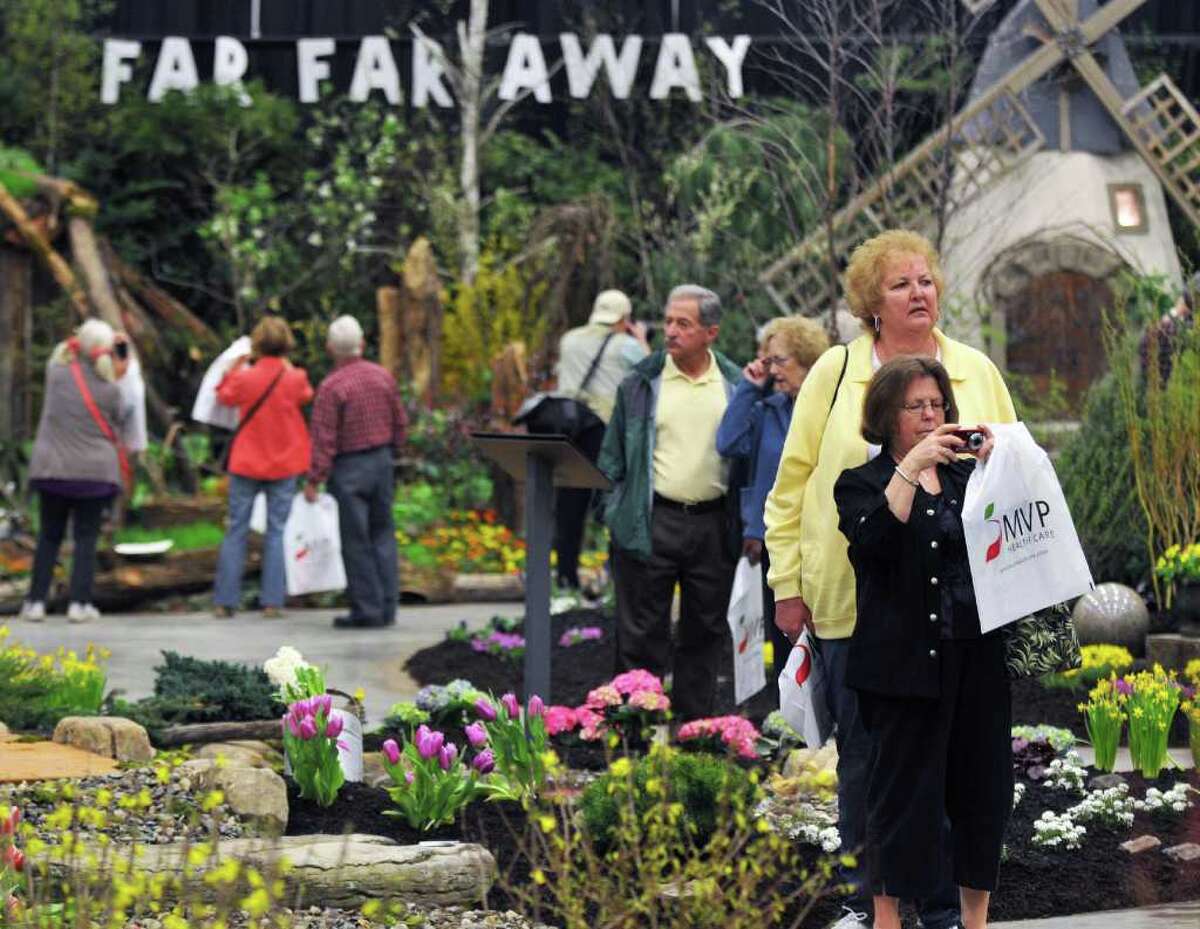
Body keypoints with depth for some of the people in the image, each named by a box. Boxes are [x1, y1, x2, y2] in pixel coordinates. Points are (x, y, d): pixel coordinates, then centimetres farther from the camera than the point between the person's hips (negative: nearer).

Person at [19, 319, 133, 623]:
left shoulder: (57, 373, -10)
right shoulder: (110, 390, -12)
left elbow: (58, 354, 15)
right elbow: (120, 429, 4)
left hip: (52, 469, 2)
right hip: (95, 471, -2)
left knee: (49, 535, 12)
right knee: (86, 537, 6)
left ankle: (36, 601, 9)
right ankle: (79, 603, 0)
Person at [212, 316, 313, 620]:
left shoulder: (245, 377, -12)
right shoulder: (295, 378, -9)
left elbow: (224, 396, 8)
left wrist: (237, 365, 16)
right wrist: (286, 365, 16)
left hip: (246, 464, 0)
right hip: (284, 465, 0)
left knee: (236, 531, 6)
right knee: (276, 532, 4)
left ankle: (225, 601, 6)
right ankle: (272, 602, -1)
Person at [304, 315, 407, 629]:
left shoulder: (331, 386, -17)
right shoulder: (383, 376, 2)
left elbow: (324, 439, -16)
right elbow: (400, 423, 11)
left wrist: (314, 480, -11)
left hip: (349, 468, -6)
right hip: (383, 461, 6)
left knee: (355, 539, 1)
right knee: (382, 533, 12)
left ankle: (367, 609, 3)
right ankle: (387, 606, 12)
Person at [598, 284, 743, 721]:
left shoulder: (734, 385, 6)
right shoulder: (641, 382, 2)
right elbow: (614, 453, 6)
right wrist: (615, 511, -1)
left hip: (714, 525, 2)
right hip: (652, 522, -2)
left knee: (705, 631, 9)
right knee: (641, 633, -1)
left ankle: (693, 725, 18)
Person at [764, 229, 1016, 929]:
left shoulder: (977, 371, 9)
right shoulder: (836, 371, 4)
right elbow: (794, 480, 5)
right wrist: (789, 583, 2)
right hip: (856, 600, -1)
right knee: (864, 753, 6)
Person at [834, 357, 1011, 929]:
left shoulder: (966, 476, 17)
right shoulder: (862, 484, 3)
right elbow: (873, 539, -17)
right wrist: (911, 466, -21)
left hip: (978, 656, 5)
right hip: (908, 661, -4)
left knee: (983, 785, 6)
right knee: (904, 790, -3)